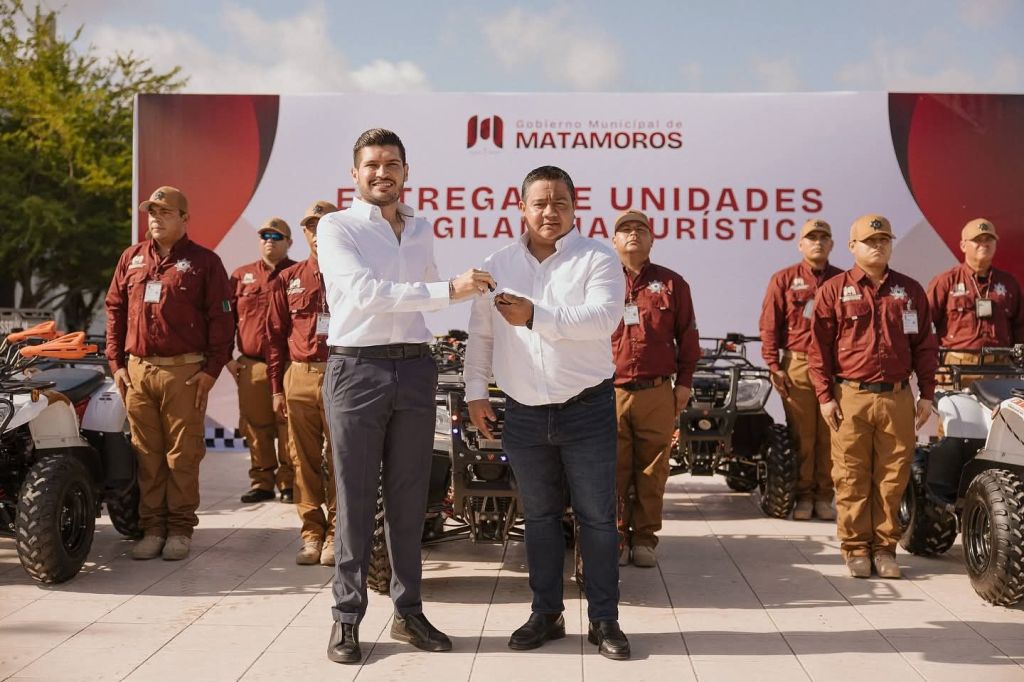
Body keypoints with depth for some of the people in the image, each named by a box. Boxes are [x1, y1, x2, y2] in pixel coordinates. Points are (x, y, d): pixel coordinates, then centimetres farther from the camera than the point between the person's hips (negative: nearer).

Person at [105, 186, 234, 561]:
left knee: (183, 455, -1)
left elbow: (221, 319, -2)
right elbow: (115, 311, 16)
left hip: (184, 372, -4)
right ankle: (152, 527, 13)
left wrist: (210, 369, -8)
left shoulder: (204, 261, 2)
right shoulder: (131, 258, 15)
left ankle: (180, 528, 7)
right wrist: (116, 363, 8)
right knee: (147, 455, 6)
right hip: (137, 371, 4)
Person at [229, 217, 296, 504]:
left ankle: (289, 483, 7)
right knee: (256, 429, 7)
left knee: (289, 428, -2)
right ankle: (262, 482, 17)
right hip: (251, 366, 3)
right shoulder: (242, 276, 14)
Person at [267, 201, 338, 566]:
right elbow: (276, 335, 13)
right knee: (305, 461, 5)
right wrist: (277, 387, 8)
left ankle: (335, 535, 7)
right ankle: (312, 534, 12)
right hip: (299, 378, 3)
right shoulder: (288, 280, 12)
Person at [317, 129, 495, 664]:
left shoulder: (422, 230, 14)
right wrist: (449, 290, -25)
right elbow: (364, 292, -19)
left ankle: (408, 610, 20)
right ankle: (347, 616, 11)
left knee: (409, 498, 10)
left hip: (415, 369, 5)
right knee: (355, 500, 1)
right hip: (356, 370, -5)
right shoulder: (336, 228, -4)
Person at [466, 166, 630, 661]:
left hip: (587, 409, -3)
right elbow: (480, 334, 12)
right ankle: (546, 613, 23)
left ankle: (604, 620, 12)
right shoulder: (497, 265, 7)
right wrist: (475, 392, 7)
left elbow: (603, 317, -21)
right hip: (525, 413, 4)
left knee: (597, 517, 3)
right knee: (539, 517, 12)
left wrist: (536, 316, -29)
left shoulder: (597, 259, -5)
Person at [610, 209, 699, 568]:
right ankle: (616, 536, 12)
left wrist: (684, 382, 6)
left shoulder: (671, 283, 11)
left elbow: (687, 336, 12)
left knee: (652, 470, 4)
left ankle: (644, 537, 14)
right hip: (609, 393, 0)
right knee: (613, 470, 1)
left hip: (658, 394, 1)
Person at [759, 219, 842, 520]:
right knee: (801, 436, 1)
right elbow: (769, 325, 3)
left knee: (829, 435, 3)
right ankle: (803, 495, 10)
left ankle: (824, 496, 12)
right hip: (797, 366, -1)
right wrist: (774, 365, -4)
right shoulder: (784, 279, 6)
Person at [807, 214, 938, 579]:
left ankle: (885, 546, 14)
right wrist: (825, 395, -4)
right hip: (851, 398, -2)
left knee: (892, 477, 4)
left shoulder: (910, 291, 11)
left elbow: (925, 346, 13)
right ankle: (855, 547, 10)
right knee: (851, 478, 1)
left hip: (898, 398, 2)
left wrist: (927, 394, 7)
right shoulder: (834, 290, 4)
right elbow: (819, 347, 2)